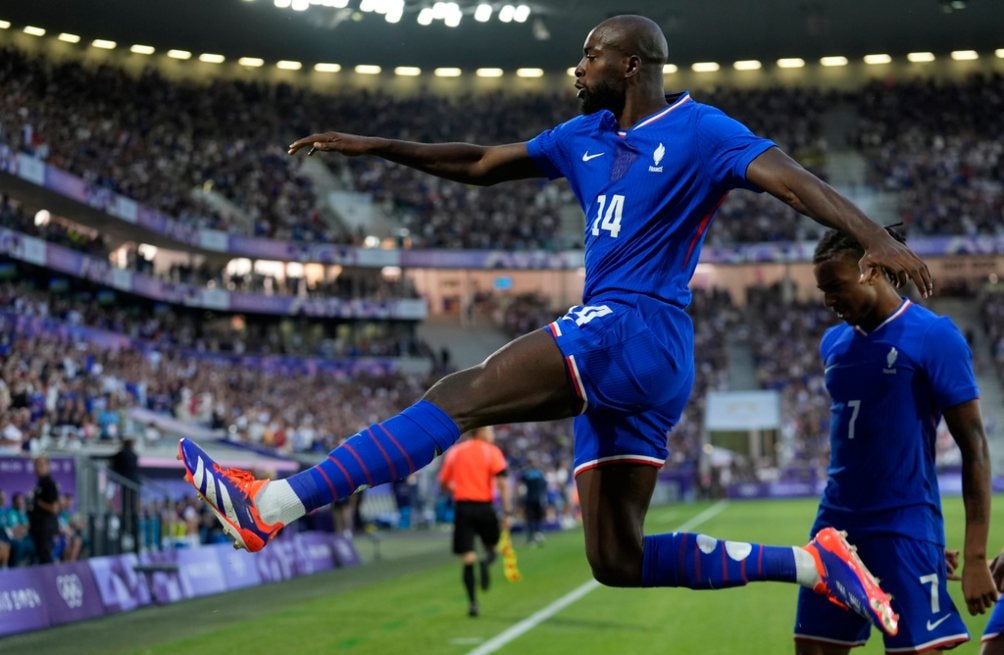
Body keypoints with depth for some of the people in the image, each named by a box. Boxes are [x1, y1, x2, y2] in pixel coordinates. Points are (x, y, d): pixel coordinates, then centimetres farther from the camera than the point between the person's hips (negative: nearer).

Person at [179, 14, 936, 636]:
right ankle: (814, 562, 9)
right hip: (614, 351, 9)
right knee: (617, 560, 6)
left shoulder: (699, 131, -2)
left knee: (459, 396, -18)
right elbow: (478, 164, 28)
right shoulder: (585, 137, 21)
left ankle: (272, 506, -24)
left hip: (632, 330, -9)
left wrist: (876, 237, -31)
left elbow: (795, 181, -14)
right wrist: (374, 147, 22)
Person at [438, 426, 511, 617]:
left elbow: (443, 483, 16)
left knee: (468, 559, 2)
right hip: (484, 506, -2)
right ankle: (486, 561, -17)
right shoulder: (491, 451, 1)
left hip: (462, 507, 2)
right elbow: (503, 483, -10)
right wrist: (507, 512, -12)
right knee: (491, 547, 18)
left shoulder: (454, 451, 11)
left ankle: (472, 602, -9)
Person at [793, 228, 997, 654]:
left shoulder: (934, 336, -8)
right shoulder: (833, 342, 11)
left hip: (904, 529, -6)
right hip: (836, 523, 7)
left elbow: (974, 447, -9)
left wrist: (976, 557, -14)